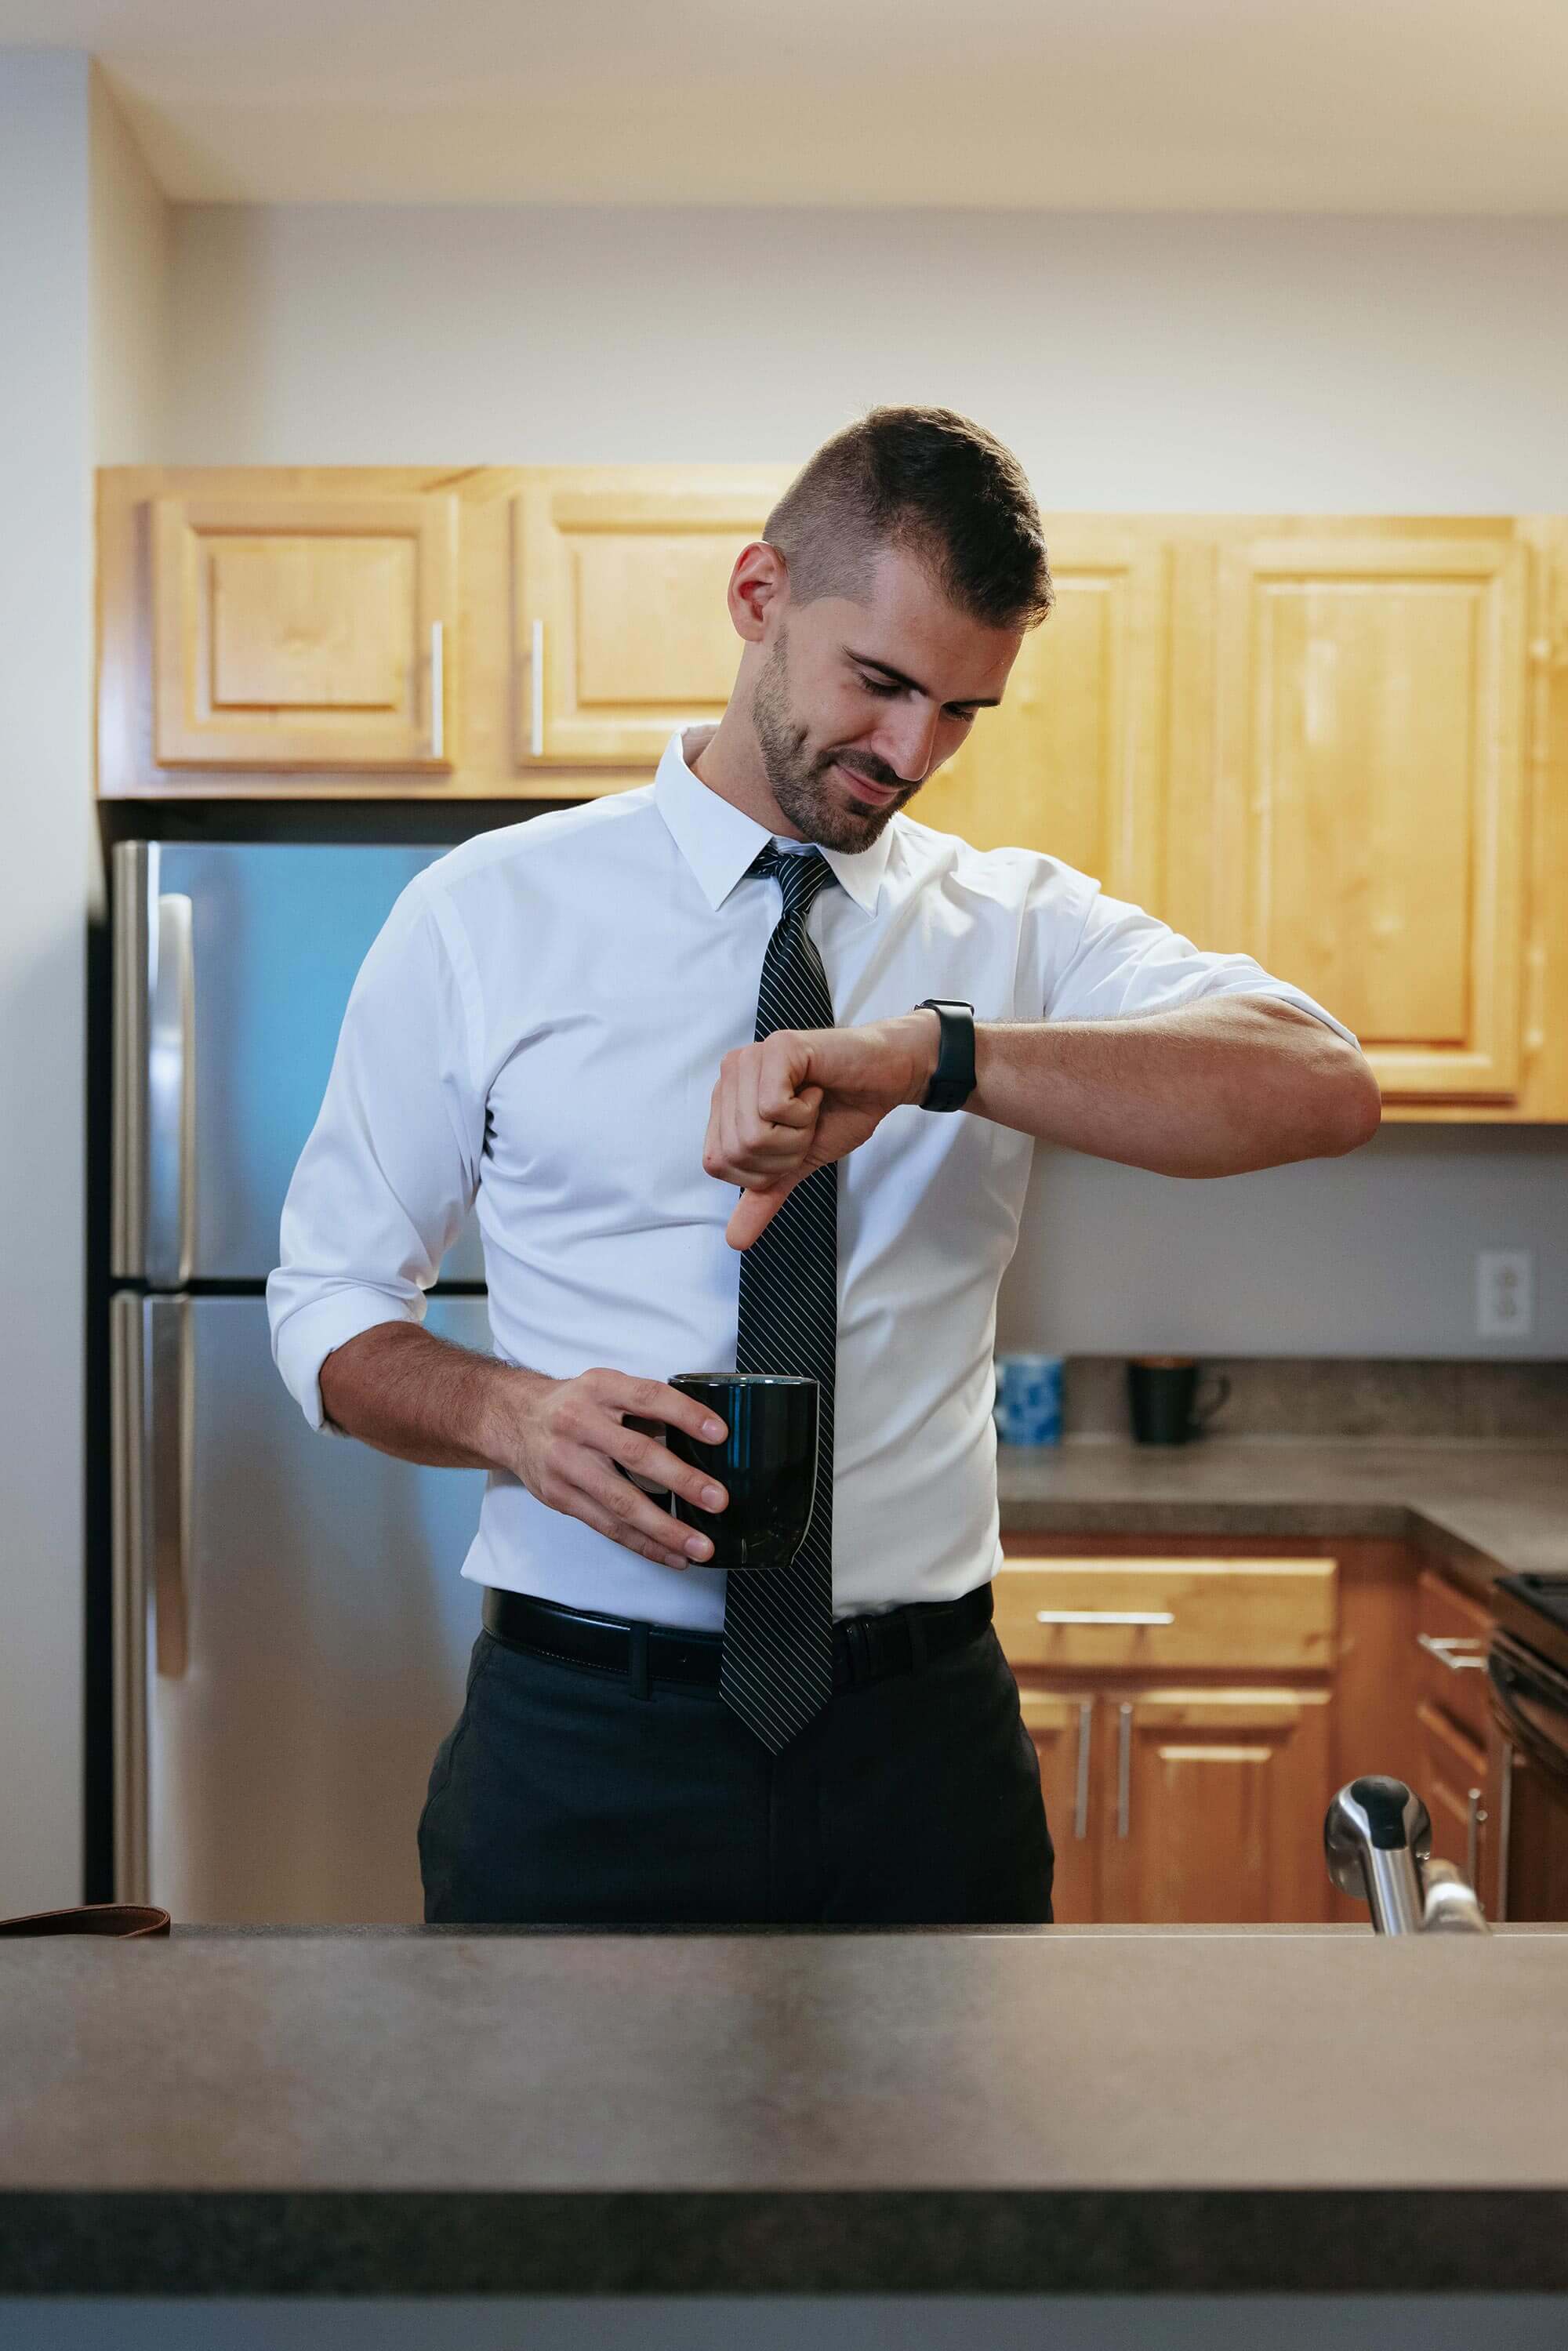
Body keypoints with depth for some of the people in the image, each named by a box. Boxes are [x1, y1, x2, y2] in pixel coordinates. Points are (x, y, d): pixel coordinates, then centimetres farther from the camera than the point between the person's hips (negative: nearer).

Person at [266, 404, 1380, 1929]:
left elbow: (1324, 1087, -17)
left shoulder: (1025, 928, 1)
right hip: (582, 1745, -1)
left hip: (925, 1743, 2)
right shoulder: (486, 914, -1)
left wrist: (932, 1051, -30)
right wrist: (513, 1416, -18)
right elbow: (329, 1302, 3)